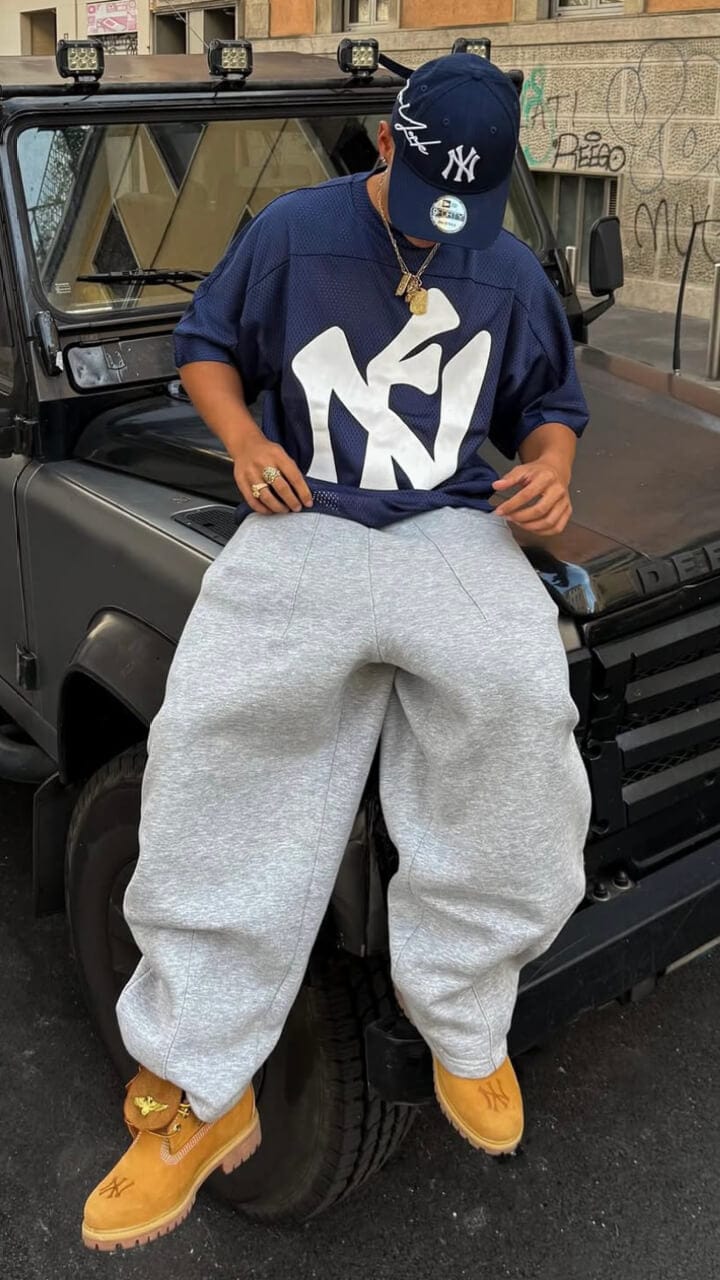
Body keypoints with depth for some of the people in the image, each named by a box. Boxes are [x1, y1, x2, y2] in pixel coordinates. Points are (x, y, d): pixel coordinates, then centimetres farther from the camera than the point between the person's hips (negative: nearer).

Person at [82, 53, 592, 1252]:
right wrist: (246, 442, -5)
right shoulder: (292, 231, 8)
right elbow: (205, 345, 16)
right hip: (305, 524, -1)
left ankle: (466, 1026, -12)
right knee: (213, 730, -28)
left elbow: (550, 404, 23)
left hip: (457, 529, 1)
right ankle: (203, 1092, -17)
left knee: (518, 702, -32)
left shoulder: (513, 274, 13)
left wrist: (548, 469, -1)